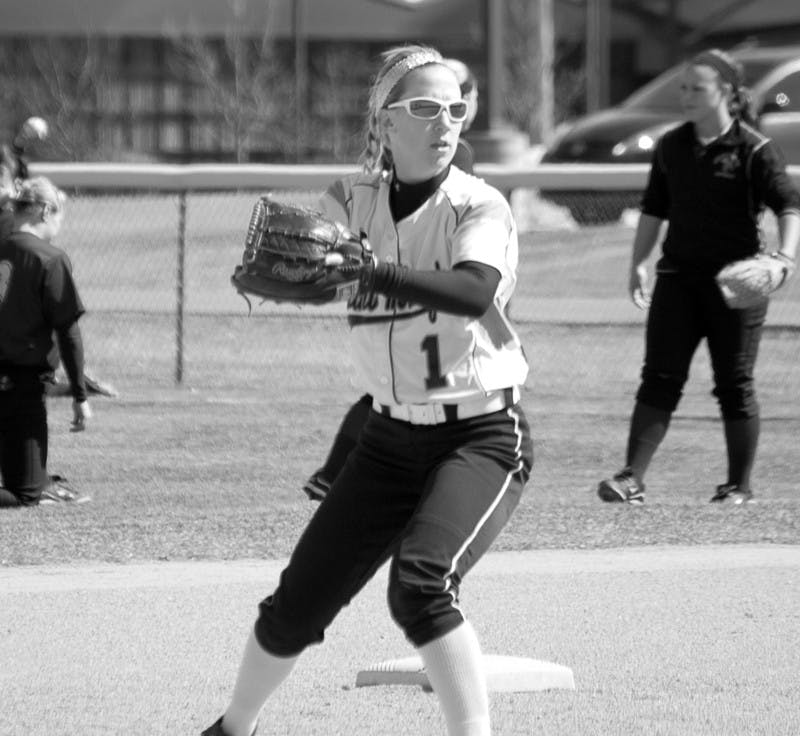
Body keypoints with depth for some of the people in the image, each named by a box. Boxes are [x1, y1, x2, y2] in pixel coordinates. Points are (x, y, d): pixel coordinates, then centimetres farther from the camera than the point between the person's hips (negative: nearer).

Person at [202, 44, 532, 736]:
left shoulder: (479, 207, -14)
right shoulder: (351, 203, 0)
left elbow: (474, 291, -34)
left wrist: (362, 268, -46)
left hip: (485, 437, -5)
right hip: (391, 439, 5)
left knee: (421, 581, -30)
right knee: (296, 605, 7)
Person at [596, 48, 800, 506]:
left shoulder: (754, 150, -7)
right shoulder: (672, 147, 9)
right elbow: (654, 209, 16)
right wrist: (639, 262, 7)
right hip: (678, 276, 4)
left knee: (735, 384, 3)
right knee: (660, 378, -3)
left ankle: (740, 486, 13)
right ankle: (632, 480, -8)